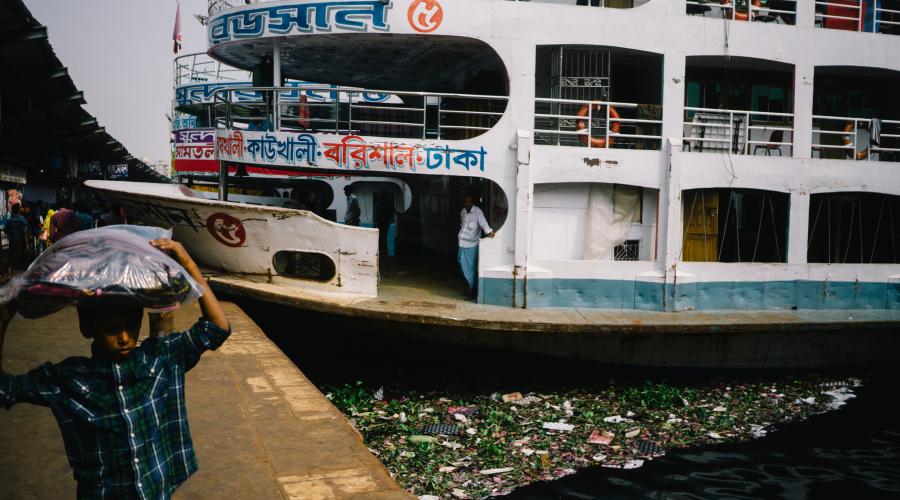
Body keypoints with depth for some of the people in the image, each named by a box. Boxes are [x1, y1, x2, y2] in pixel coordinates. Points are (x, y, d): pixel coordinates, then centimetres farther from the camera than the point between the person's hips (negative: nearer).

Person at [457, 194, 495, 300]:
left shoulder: (477, 211, -12)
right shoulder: (463, 212, 8)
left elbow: (483, 223, -25)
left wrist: (489, 231, -43)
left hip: (472, 244, -6)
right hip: (462, 243, 6)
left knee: (472, 267, -1)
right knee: (464, 266, 11)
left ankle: (471, 289, 10)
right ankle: (470, 285, 27)